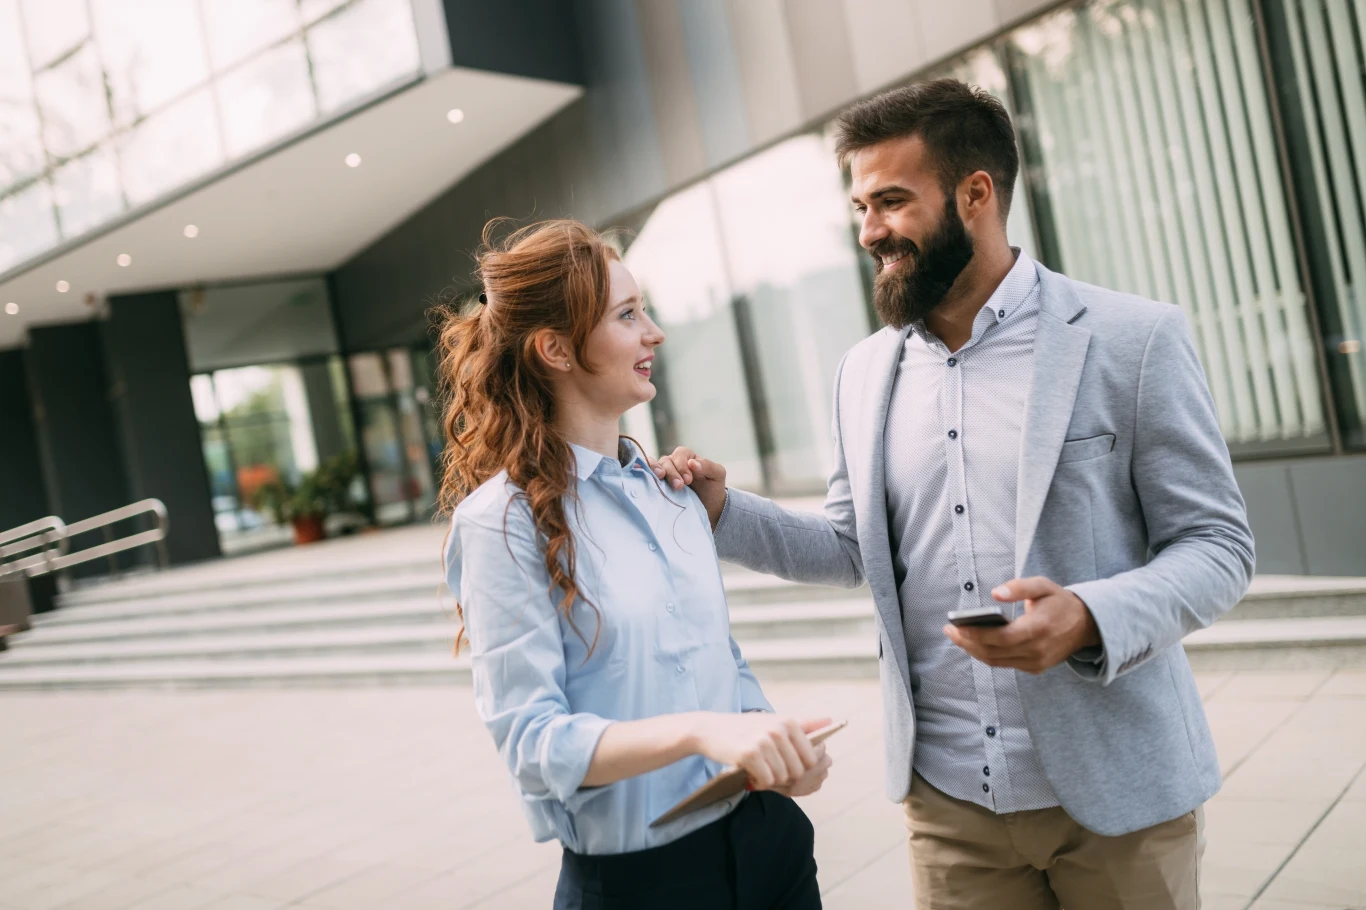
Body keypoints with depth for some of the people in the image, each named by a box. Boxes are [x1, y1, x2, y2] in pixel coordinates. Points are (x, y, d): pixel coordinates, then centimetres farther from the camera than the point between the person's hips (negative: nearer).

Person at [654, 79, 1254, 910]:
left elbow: (1217, 544, -6)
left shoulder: (1133, 341, -8)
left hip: (1114, 793, -3)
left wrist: (1089, 618, -24)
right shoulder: (865, 372, 6)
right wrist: (725, 509, -2)